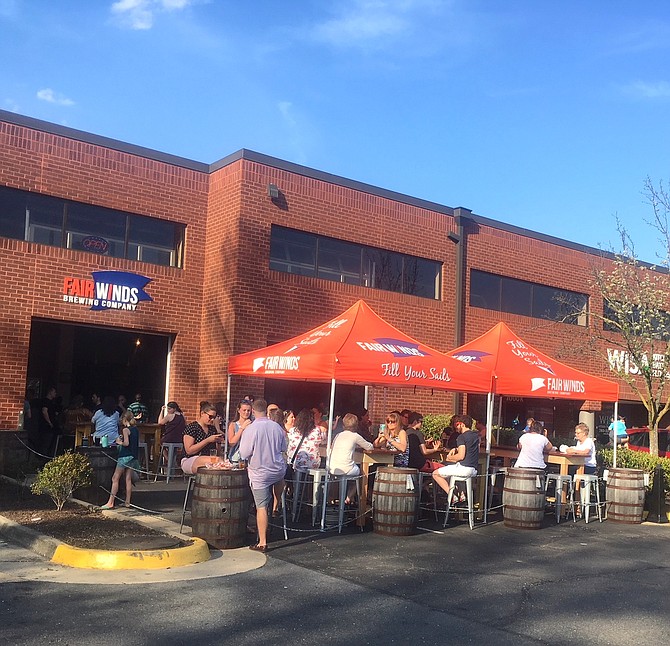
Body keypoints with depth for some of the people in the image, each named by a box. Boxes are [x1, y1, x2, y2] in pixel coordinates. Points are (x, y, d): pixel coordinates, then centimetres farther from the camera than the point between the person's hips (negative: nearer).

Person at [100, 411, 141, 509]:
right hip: (133, 456, 7)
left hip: (125, 456, -7)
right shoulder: (136, 429, 10)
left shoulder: (125, 430, -11)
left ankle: (111, 502, -4)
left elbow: (126, 443, -20)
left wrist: (119, 442, -2)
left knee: (115, 479, -2)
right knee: (128, 479, 10)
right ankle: (127, 502, 10)